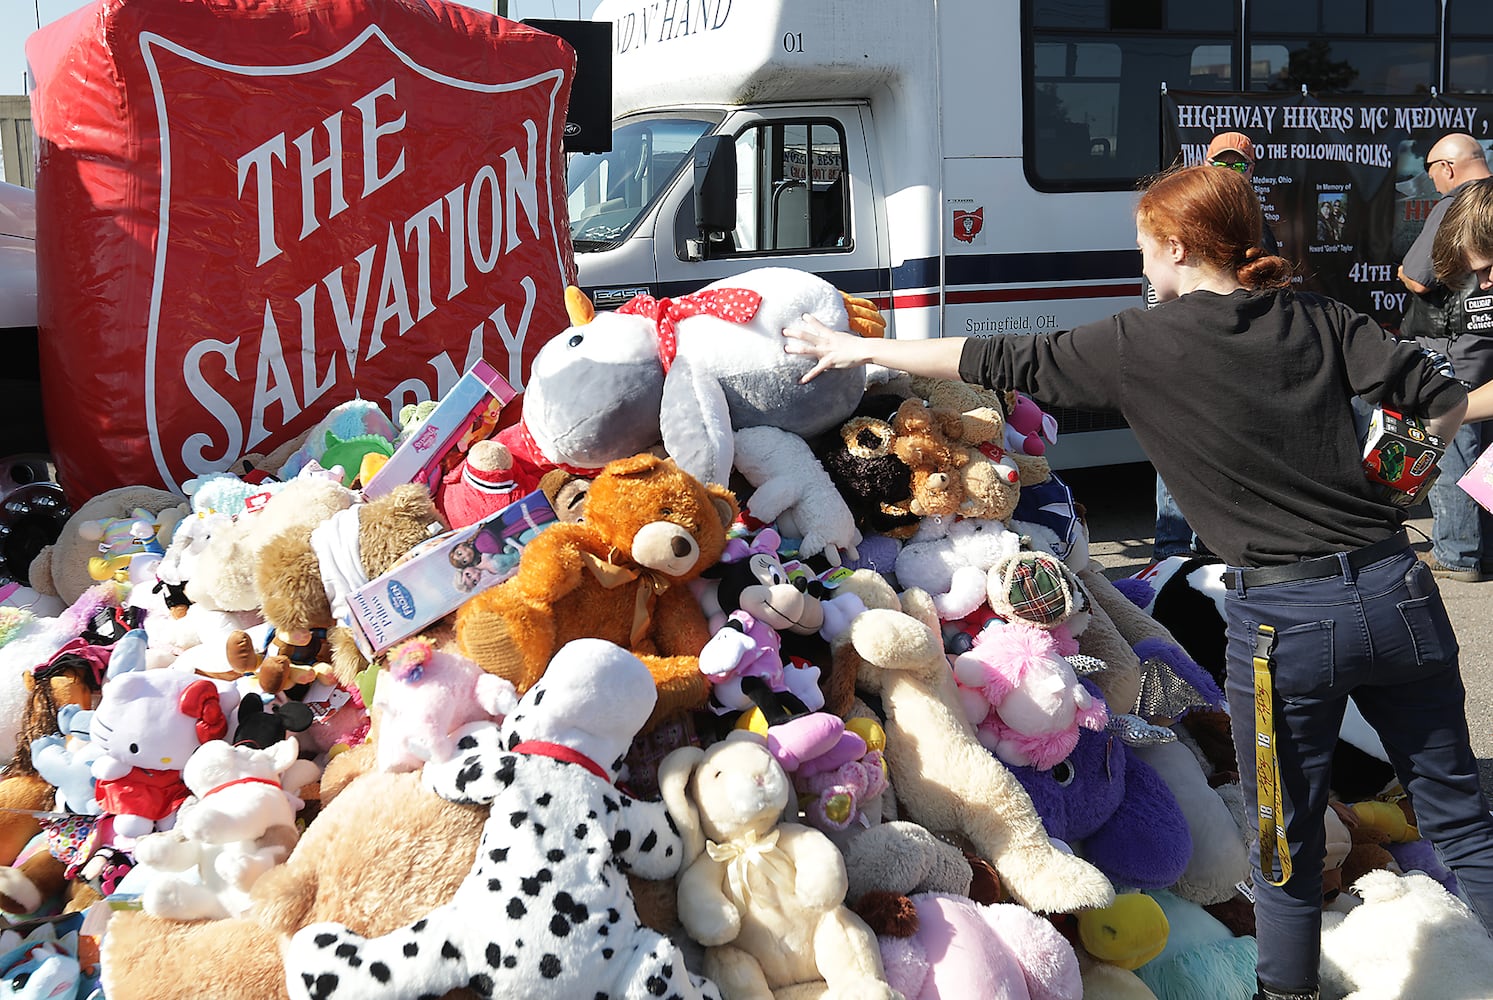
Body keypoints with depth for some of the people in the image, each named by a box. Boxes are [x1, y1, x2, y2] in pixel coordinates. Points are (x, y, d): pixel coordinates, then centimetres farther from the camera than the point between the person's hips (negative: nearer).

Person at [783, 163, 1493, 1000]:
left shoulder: (1141, 344, -2)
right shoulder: (1317, 319, 7)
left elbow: (999, 363, 6)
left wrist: (864, 350, 17)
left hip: (1281, 616, -4)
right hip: (1396, 587, 4)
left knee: (1289, 847, 11)